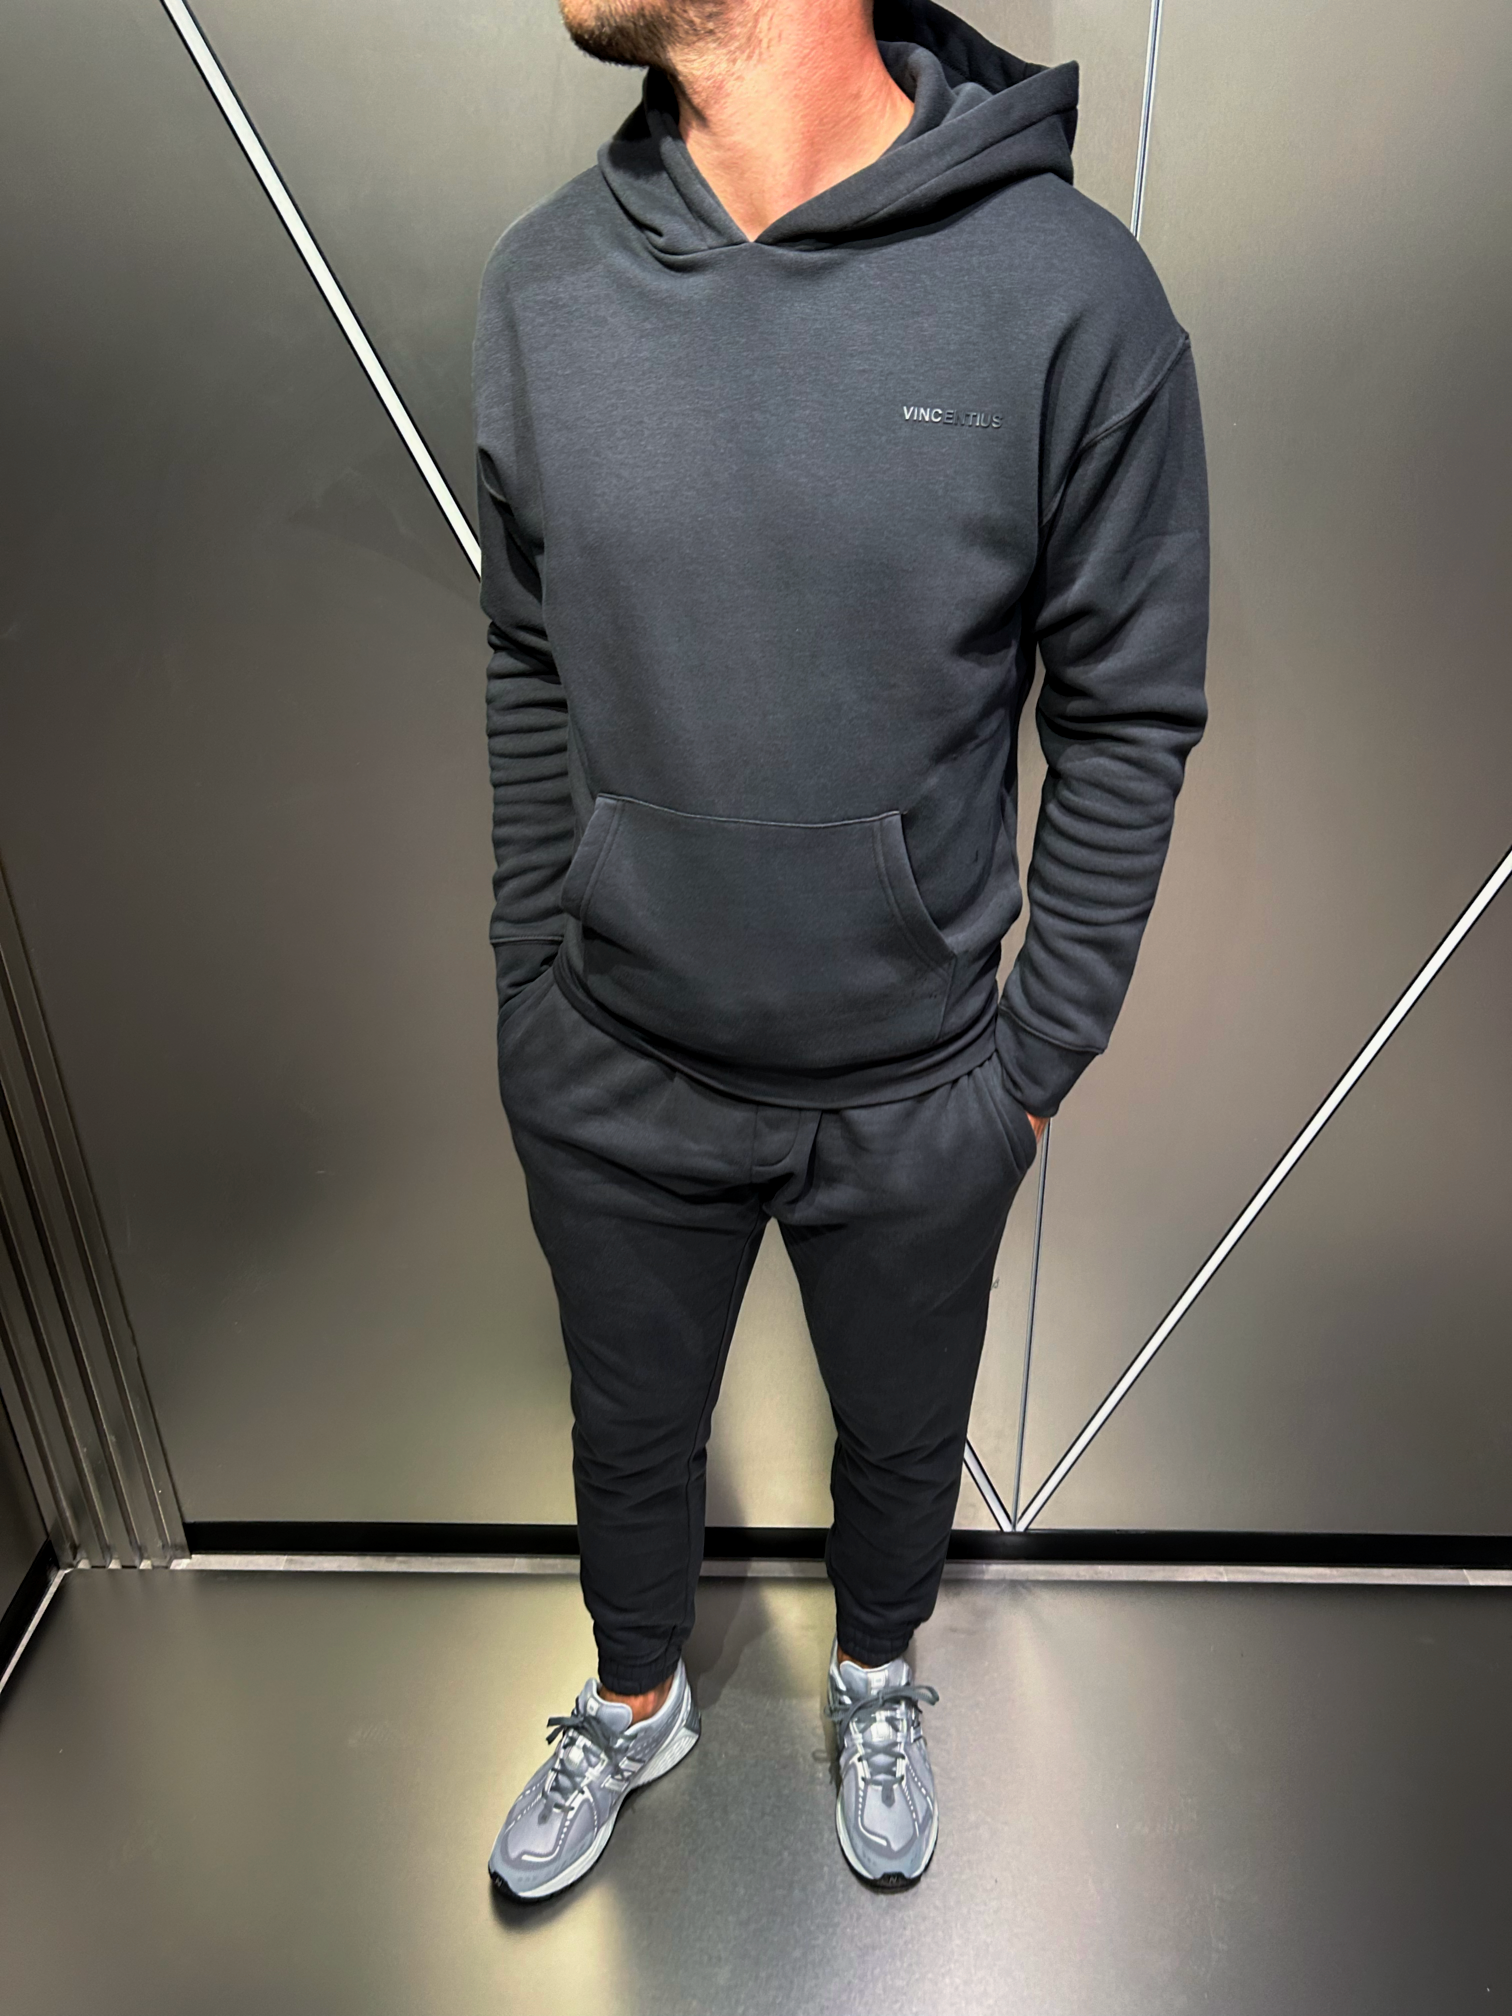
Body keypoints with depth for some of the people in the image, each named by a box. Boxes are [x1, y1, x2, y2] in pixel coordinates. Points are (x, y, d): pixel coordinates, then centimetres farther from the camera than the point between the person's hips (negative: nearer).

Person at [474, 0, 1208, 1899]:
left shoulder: (1068, 291, -16)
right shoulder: (542, 283, -4)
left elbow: (1129, 721, -8)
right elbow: (530, 674, 4)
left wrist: (1041, 1052, -5)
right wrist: (529, 999, 7)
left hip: (919, 1095, -2)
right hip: (614, 1076, 3)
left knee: (901, 1436, 24)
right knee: (630, 1431, 24)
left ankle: (875, 1680, 58)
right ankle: (635, 1702, 57)